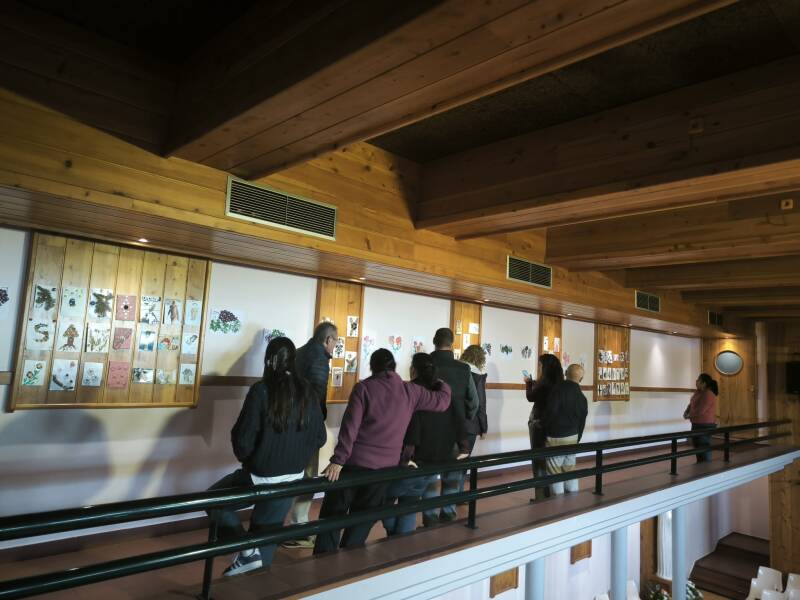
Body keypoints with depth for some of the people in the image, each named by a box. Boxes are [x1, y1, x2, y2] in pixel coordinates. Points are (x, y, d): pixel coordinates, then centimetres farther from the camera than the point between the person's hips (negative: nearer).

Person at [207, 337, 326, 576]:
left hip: (260, 476, -5)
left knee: (213, 502, 18)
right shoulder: (307, 393, -3)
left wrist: (244, 457, 7)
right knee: (267, 532, 21)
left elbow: (244, 439, -15)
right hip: (292, 478, 5)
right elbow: (319, 438, 4)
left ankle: (247, 550, 6)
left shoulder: (261, 390, -17)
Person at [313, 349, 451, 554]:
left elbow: (350, 427, -13)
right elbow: (442, 401, 17)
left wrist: (338, 460, -15)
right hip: (384, 467, 3)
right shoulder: (411, 391, 4)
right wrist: (444, 385, 37)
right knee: (361, 523, 15)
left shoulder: (364, 387, -4)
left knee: (332, 517, 9)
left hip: (355, 463, -2)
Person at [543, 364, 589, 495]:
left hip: (555, 438, -6)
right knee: (570, 471, 16)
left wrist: (544, 427, -2)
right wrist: (576, 440, 21)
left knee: (555, 474, 1)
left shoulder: (558, 390, -14)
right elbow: (582, 423, 12)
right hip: (572, 438, 6)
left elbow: (551, 413, -19)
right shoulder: (582, 398, 7)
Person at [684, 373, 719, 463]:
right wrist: (686, 412, -2)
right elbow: (691, 404, 17)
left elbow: (699, 411, -24)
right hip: (697, 425, 10)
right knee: (697, 447, 17)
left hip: (705, 426, -10)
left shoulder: (708, 395, -20)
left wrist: (689, 416, -10)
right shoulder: (698, 392, 9)